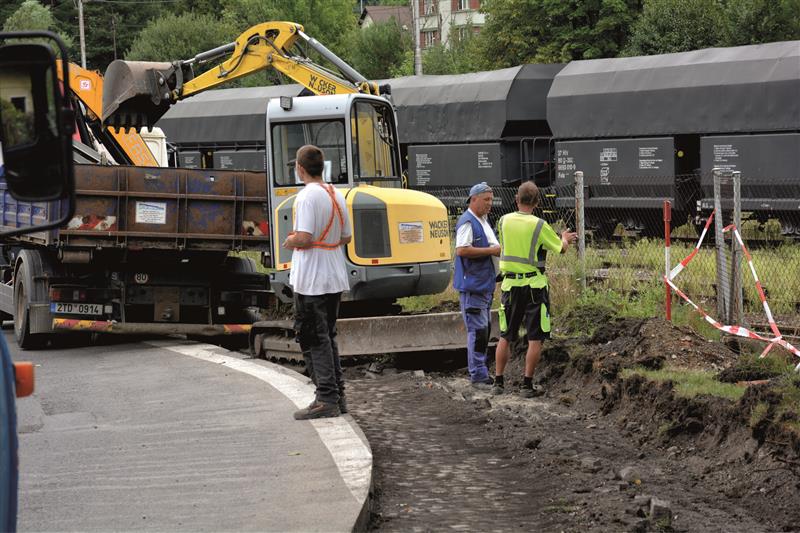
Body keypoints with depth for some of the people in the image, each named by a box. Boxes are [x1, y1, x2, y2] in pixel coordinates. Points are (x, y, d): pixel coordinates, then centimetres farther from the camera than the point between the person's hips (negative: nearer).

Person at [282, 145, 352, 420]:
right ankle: (337, 397, 18)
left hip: (311, 281, -8)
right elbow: (346, 237, 14)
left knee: (314, 340, -4)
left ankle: (327, 400, -7)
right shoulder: (337, 195, 9)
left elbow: (304, 238, -23)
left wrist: (290, 242, -4)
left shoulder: (307, 196, -16)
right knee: (328, 337, 16)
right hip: (335, 279, 8)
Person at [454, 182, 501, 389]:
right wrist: (491, 250, -20)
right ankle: (478, 375, -9)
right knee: (477, 330, -10)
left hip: (485, 285, 10)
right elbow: (462, 250, -24)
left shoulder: (484, 222, 18)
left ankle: (479, 371, 21)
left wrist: (499, 249, 11)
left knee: (484, 329, 13)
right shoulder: (467, 222, -13)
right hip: (472, 285, -10)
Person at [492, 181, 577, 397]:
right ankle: (527, 385, 2)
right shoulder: (539, 225, -13)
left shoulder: (504, 221, 0)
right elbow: (561, 249, -1)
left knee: (505, 337, 13)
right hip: (534, 285, -4)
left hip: (510, 284, 4)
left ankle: (498, 382, 15)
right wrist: (564, 238, 24)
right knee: (535, 339, 4)